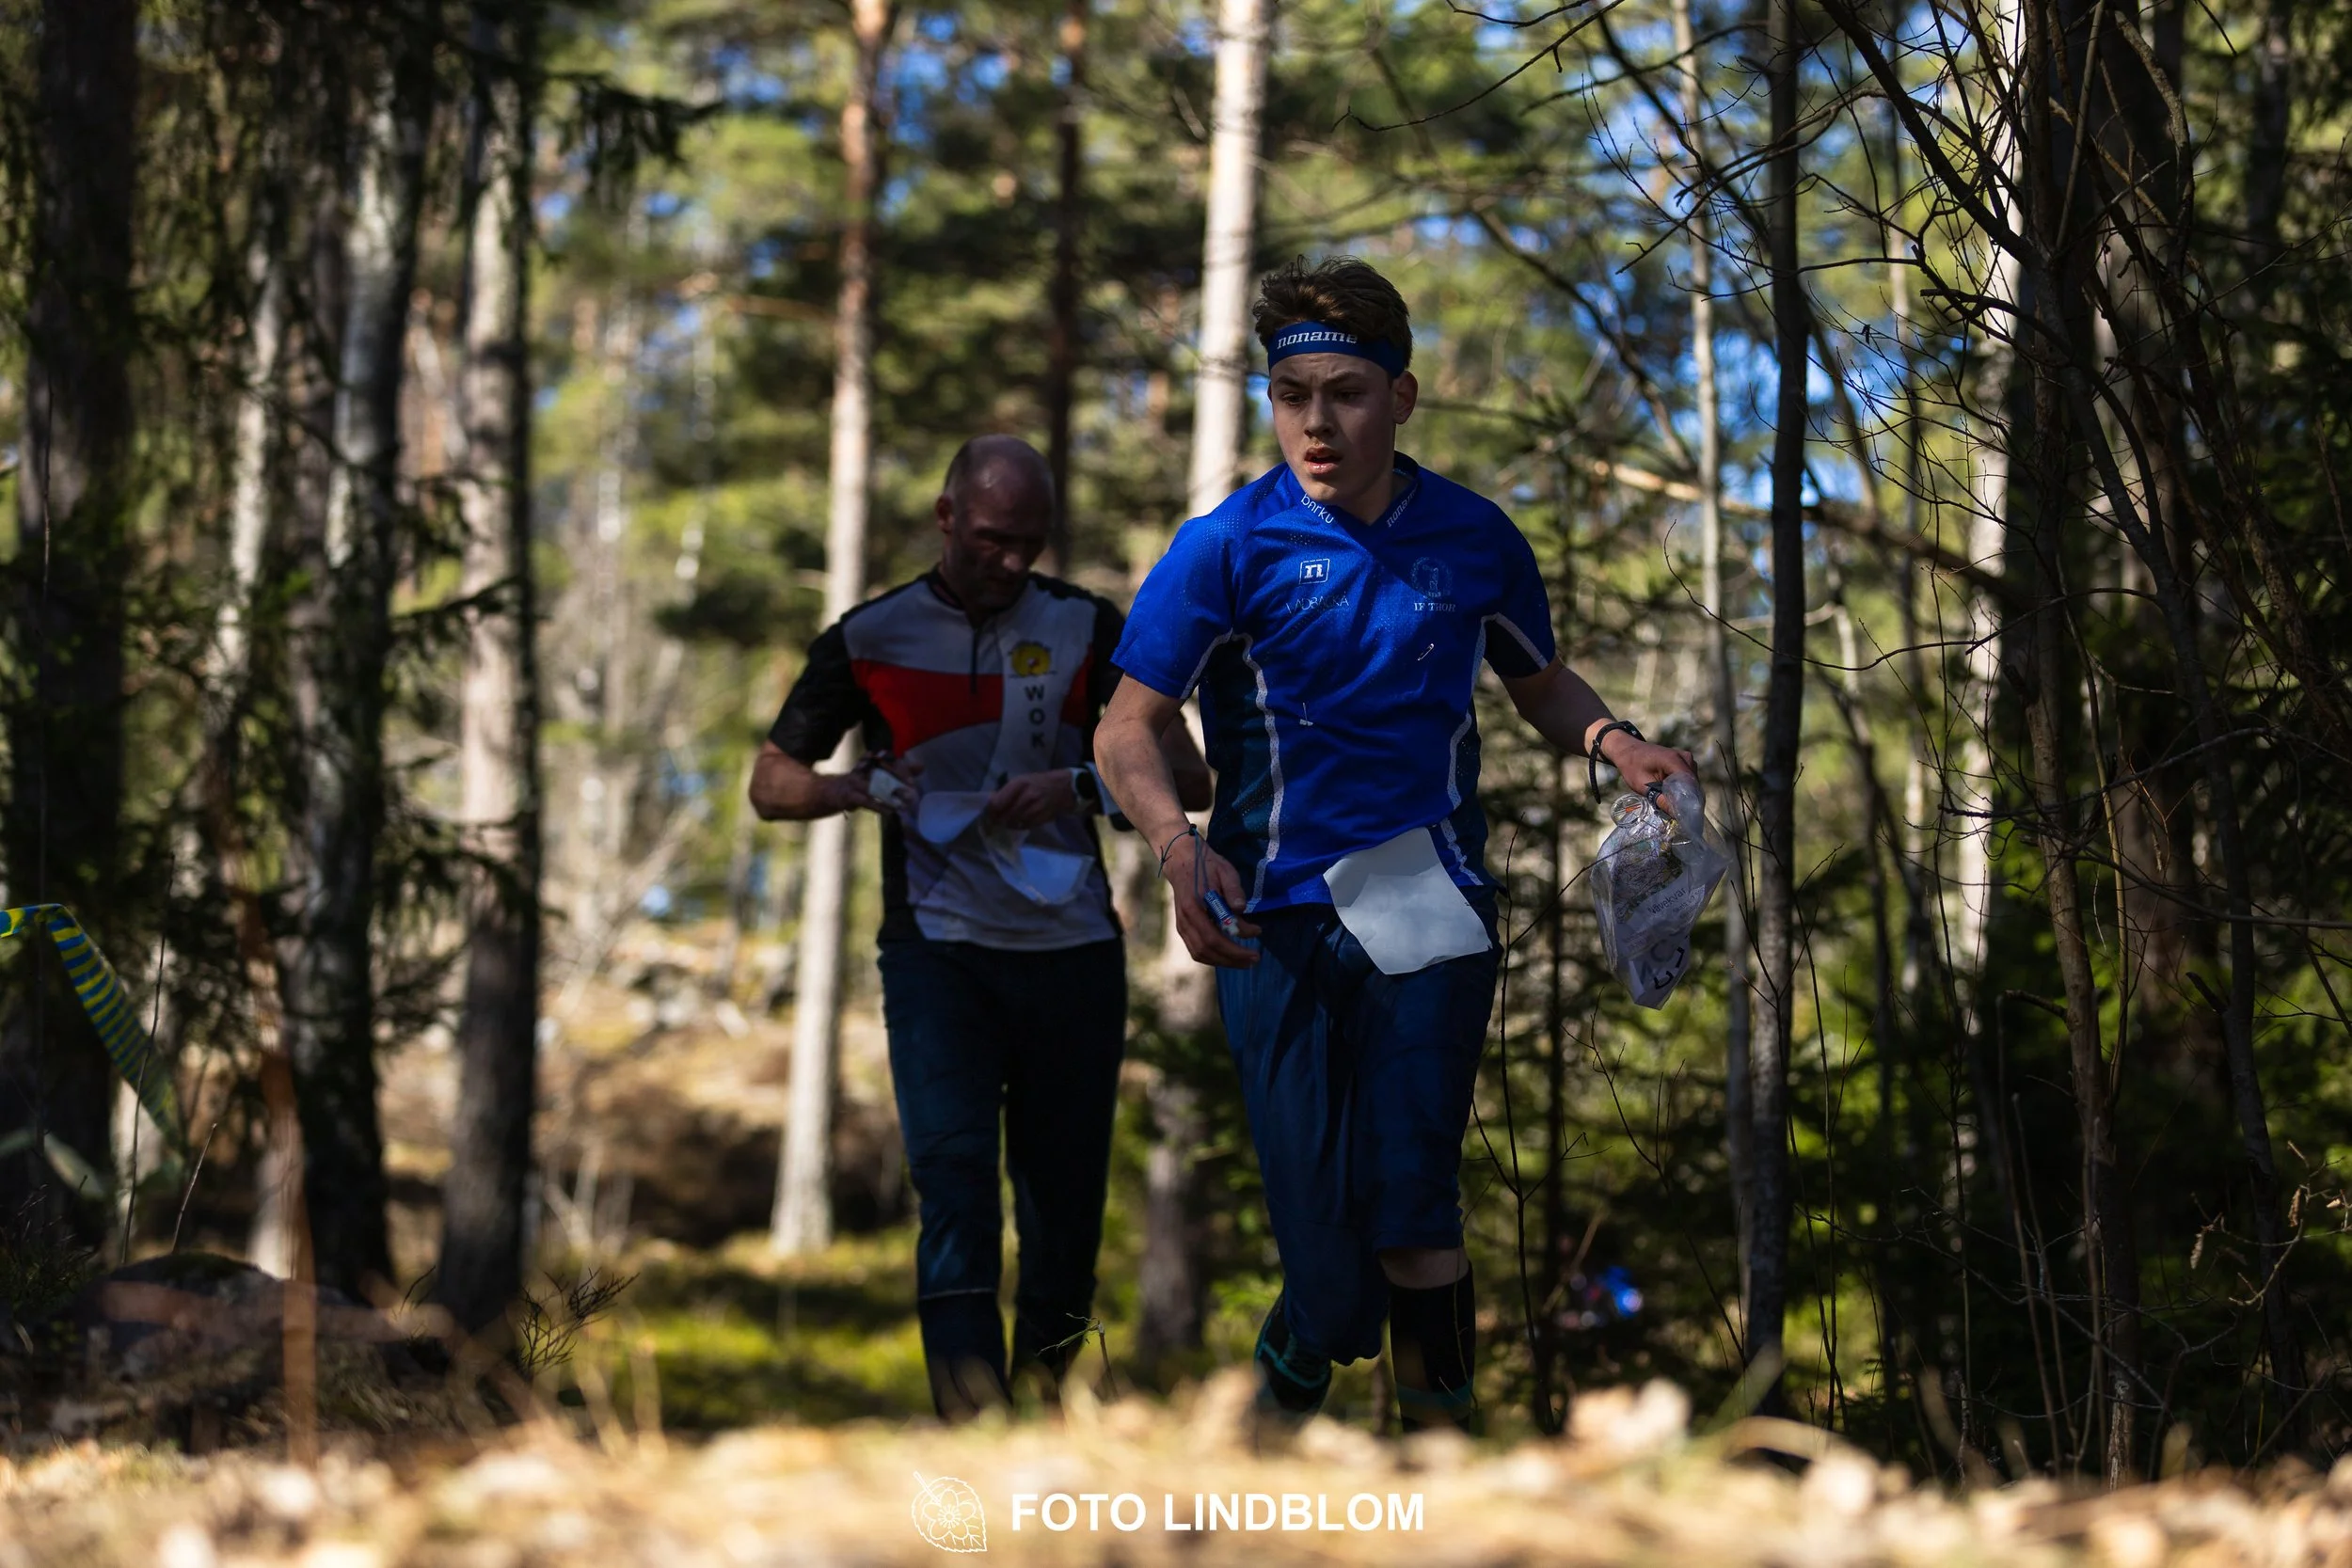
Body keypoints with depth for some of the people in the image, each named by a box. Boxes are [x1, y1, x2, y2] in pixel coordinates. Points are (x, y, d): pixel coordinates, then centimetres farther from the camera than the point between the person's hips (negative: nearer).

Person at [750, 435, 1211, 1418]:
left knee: (1066, 1188, 5)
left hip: (1072, 947, 2)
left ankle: (1046, 1375, 22)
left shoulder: (1085, 629, 6)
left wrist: (1081, 786, -16)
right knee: (952, 1167, -15)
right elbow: (771, 782, 11)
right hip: (938, 948, -2)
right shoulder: (872, 637, 5)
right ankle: (972, 1419, -21)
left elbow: (1188, 776, 2)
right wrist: (854, 788, -11)